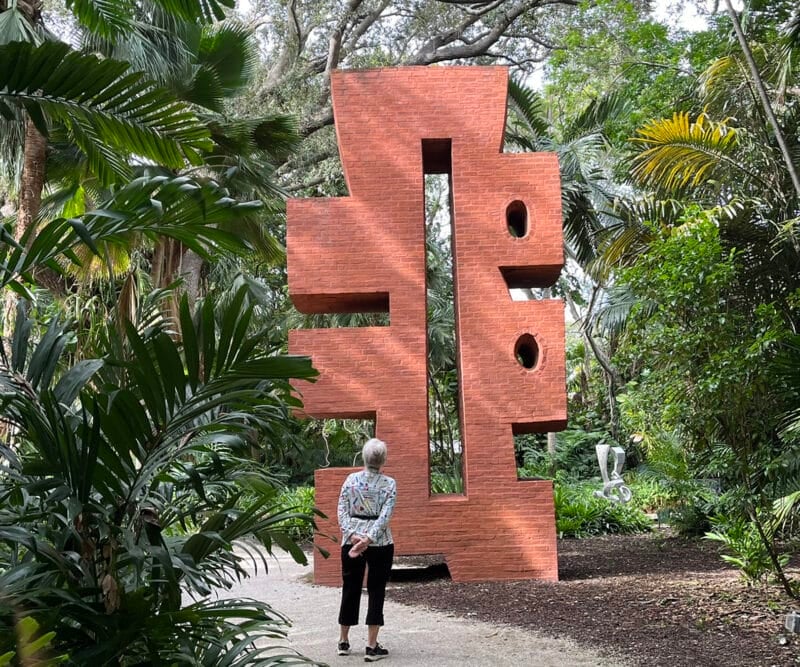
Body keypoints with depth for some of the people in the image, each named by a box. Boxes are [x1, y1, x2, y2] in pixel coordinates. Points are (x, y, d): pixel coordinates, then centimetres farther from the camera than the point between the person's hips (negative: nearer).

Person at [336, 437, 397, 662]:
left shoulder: (351, 479, 1)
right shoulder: (389, 483, -6)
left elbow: (342, 512, -4)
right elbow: (384, 516, -15)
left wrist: (352, 534, -10)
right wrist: (368, 539, -19)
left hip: (351, 541, 3)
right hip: (380, 543, -3)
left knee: (350, 590, 14)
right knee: (376, 592, 3)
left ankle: (343, 642, 24)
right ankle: (372, 647, 2)